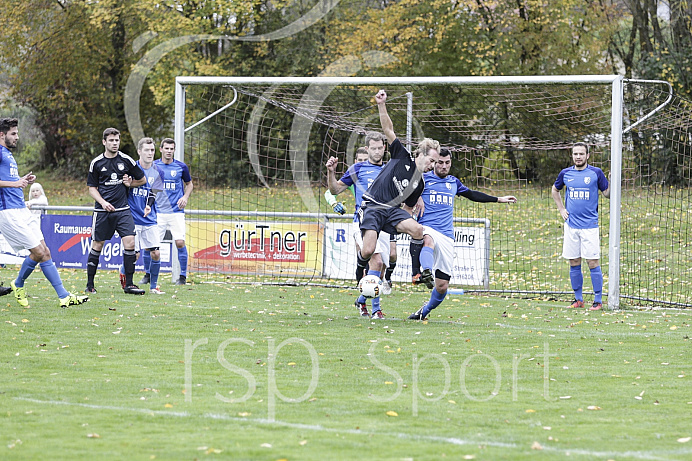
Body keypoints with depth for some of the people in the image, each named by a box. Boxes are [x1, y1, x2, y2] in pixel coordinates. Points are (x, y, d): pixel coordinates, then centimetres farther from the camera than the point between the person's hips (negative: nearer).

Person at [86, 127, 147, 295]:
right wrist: (103, 202, -9)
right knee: (97, 246, 3)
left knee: (129, 242, -13)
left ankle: (129, 284, -6)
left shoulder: (126, 160, 3)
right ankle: (90, 284, 15)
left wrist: (129, 183, -4)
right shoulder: (96, 163, 2)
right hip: (102, 211, 0)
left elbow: (142, 179, 15)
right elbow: (92, 188, 7)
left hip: (123, 210, 0)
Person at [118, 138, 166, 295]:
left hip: (150, 220, 3)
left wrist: (149, 206, -19)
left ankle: (153, 286, 10)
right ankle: (123, 271, 28)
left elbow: (153, 194, 0)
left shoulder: (157, 172, 4)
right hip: (132, 219, -3)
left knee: (156, 253, -6)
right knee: (134, 255, -5)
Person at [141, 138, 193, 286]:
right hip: (157, 211, 1)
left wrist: (185, 197, 0)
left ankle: (183, 275, 2)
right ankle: (148, 275, 13)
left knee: (180, 242, -12)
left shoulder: (181, 167, 3)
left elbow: (189, 184, 18)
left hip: (176, 211, -1)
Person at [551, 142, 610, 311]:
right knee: (574, 263, 6)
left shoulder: (596, 173, -1)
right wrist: (561, 209, 14)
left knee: (592, 262, -7)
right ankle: (578, 299, 16)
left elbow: (607, 194, 4)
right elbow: (554, 190, 26)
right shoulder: (565, 173, 8)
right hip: (571, 225, 4)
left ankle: (598, 300, -3)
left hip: (589, 225, -3)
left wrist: (612, 182, -16)